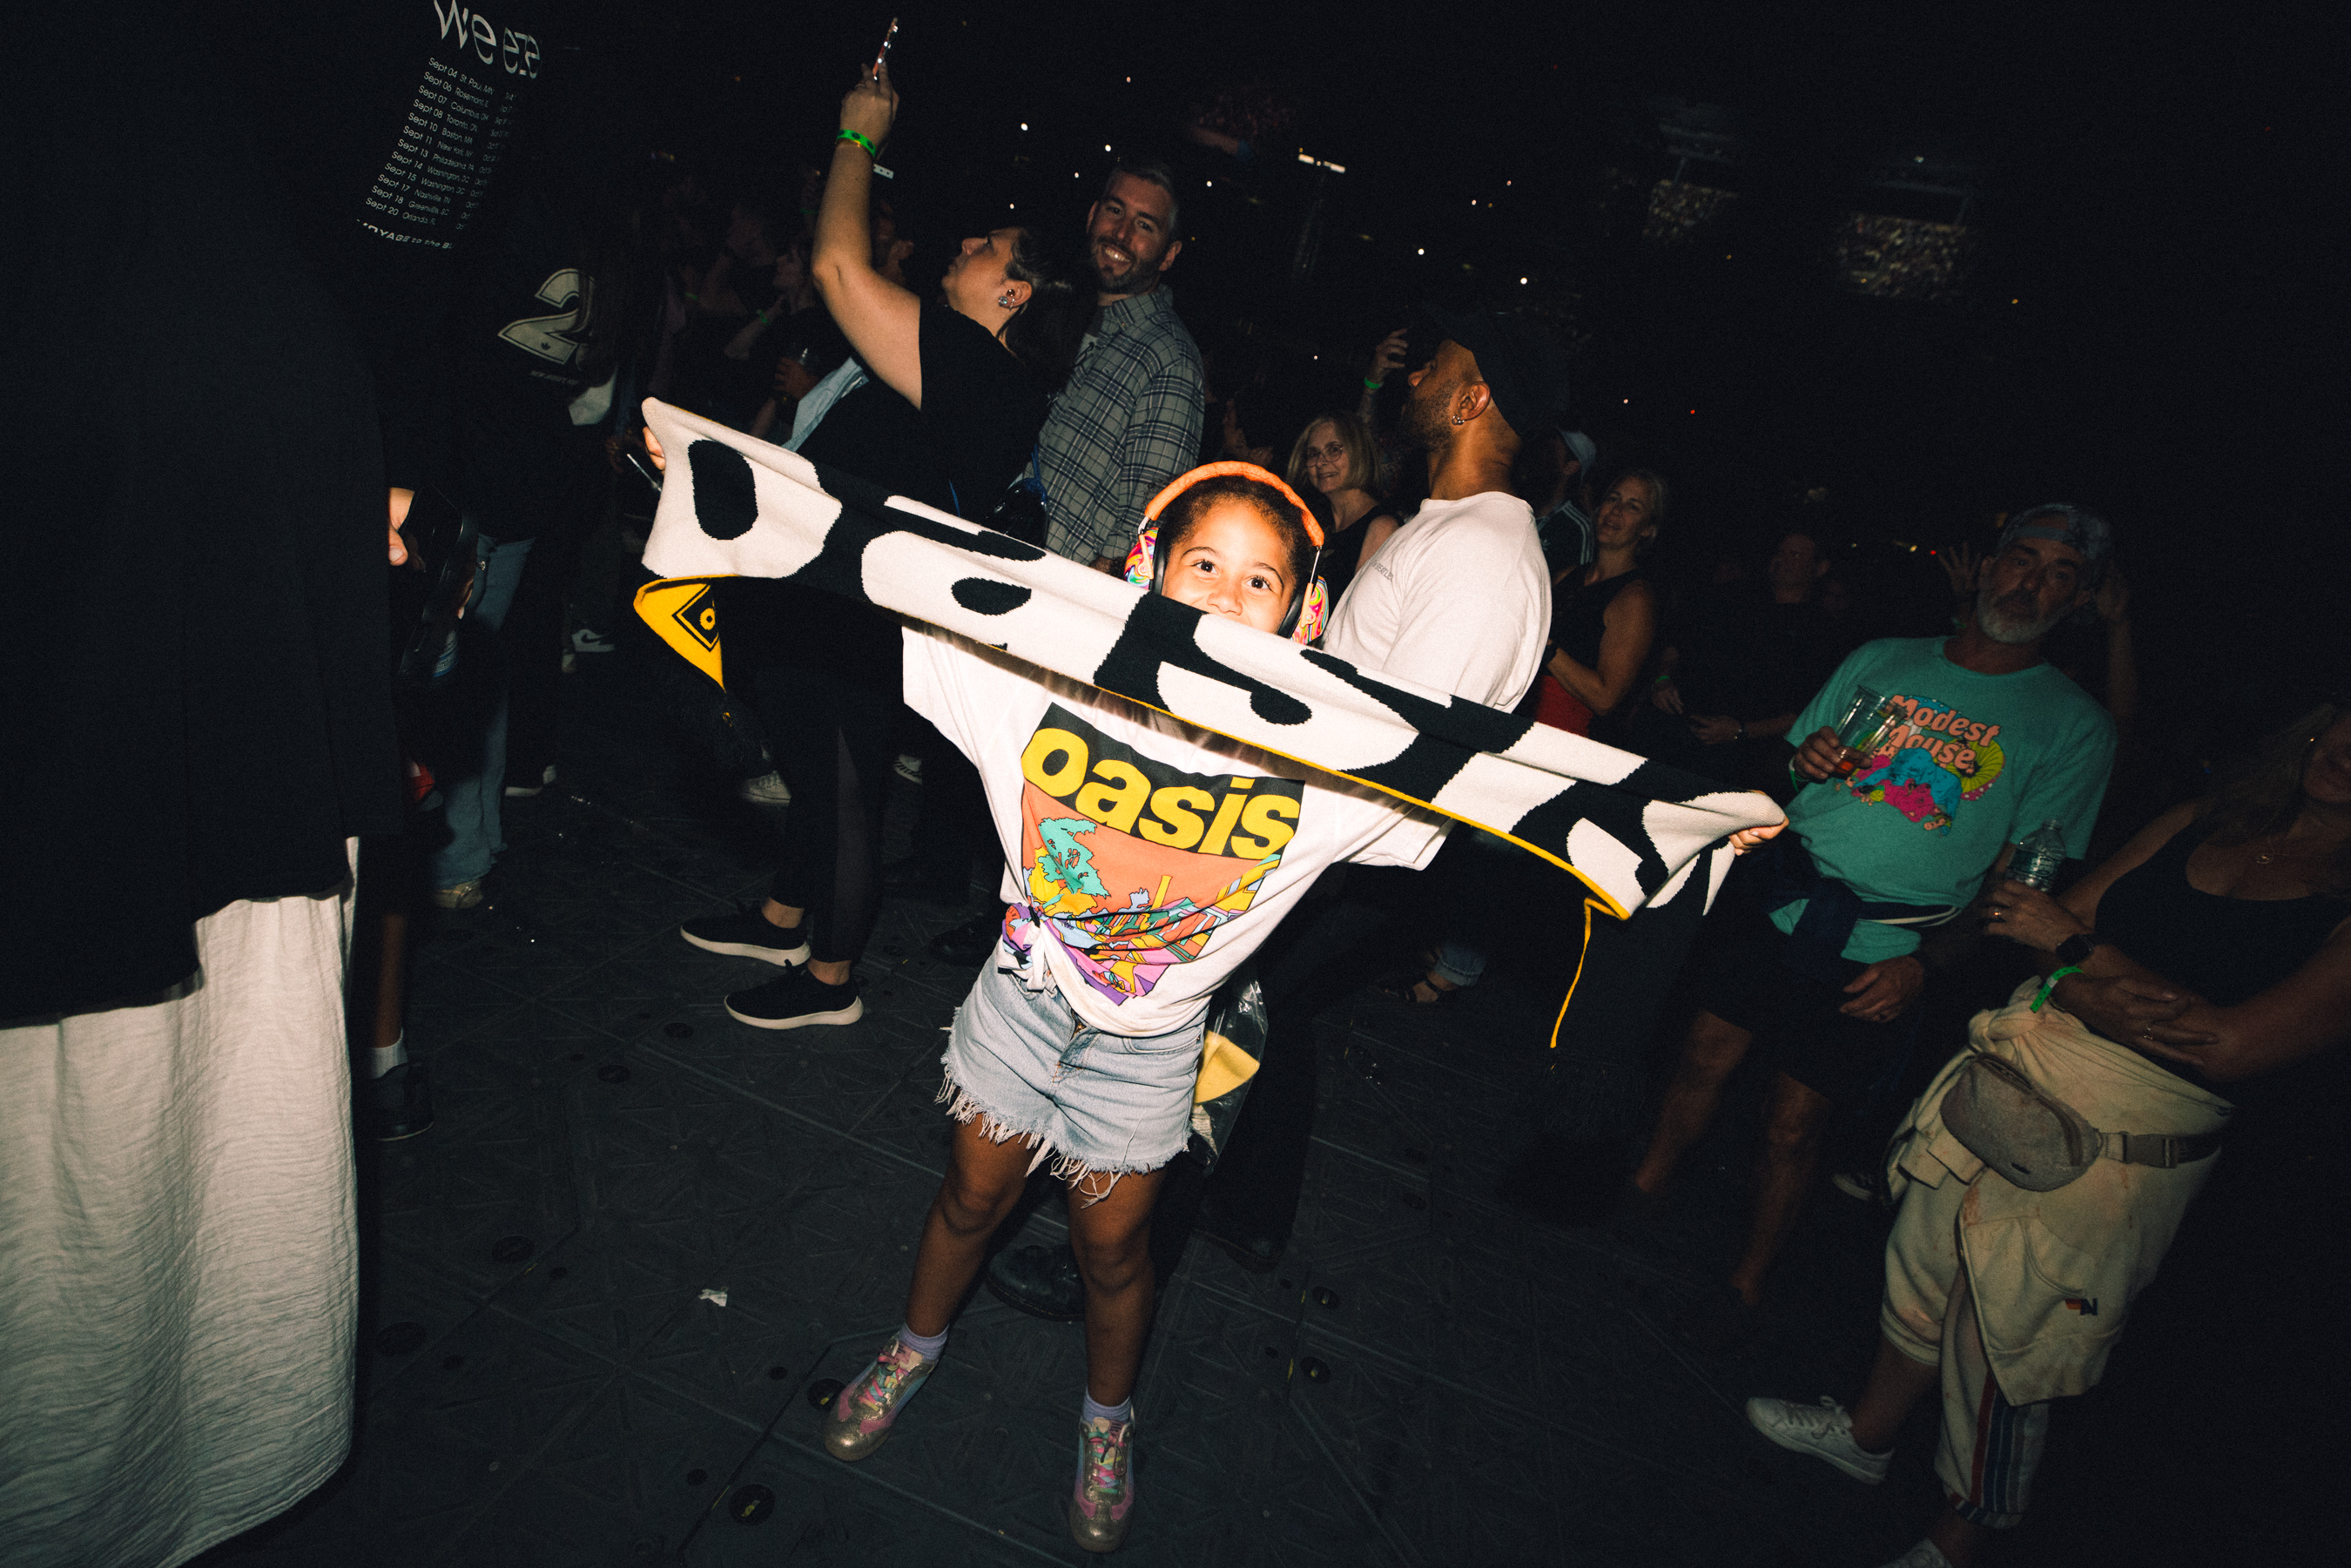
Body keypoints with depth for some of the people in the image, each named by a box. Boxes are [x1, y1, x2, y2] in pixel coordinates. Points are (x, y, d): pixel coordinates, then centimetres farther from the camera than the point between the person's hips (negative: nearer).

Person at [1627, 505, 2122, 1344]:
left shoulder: (2075, 727, -1)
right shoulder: (1881, 660, 8)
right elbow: (1780, 764, 15)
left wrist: (1927, 963, -14)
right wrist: (1802, 762, -8)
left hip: (1877, 957, -3)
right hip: (1775, 900, 3)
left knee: (1792, 1124, 4)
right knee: (1704, 1057, 9)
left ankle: (1748, 1280, 24)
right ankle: (1640, 1195, 32)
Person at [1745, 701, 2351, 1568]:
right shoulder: (2196, 824, 5)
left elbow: (2234, 1043, -22)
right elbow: (2059, 922, 4)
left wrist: (2076, 945, -13)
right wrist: (2100, 994, -17)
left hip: (2112, 1160, -5)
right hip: (2008, 1082, 6)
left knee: (2004, 1356, 7)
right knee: (1924, 1261, 20)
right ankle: (1869, 1431, 46)